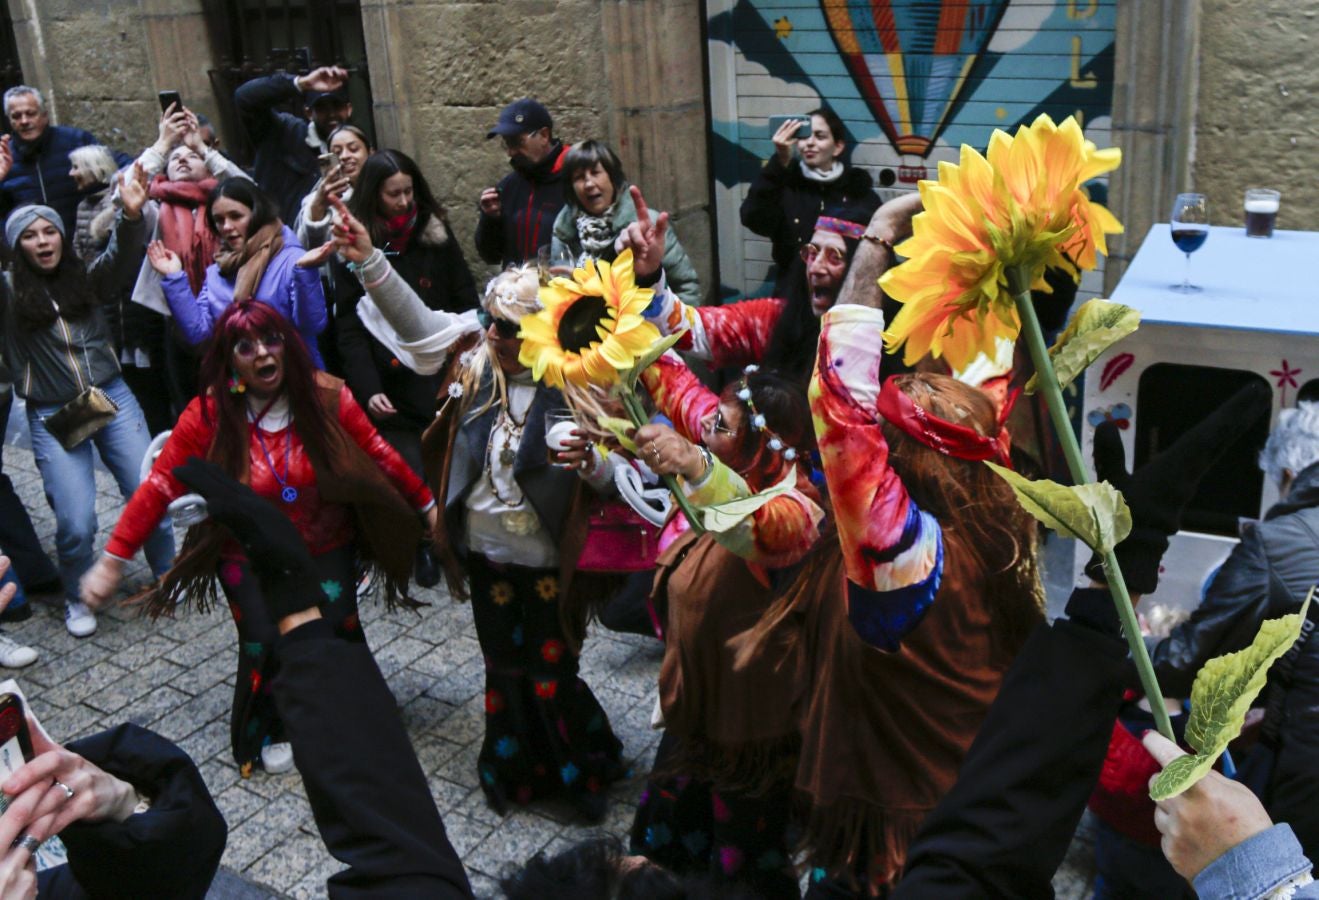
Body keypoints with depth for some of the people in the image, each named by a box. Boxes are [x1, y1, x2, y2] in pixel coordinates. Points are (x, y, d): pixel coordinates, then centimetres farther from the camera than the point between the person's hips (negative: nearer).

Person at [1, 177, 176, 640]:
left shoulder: (85, 278, 8)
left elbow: (121, 260, -8)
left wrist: (132, 215, -29)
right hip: (52, 417, -2)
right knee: (76, 523, -7)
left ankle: (170, 578, 26)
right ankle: (76, 598, 21)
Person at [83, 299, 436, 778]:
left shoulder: (326, 397, -11)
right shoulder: (208, 416, -14)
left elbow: (379, 455, -2)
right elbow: (159, 487, -9)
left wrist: (426, 504, 3)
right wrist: (114, 559, -8)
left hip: (326, 549, 1)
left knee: (337, 624, -17)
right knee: (266, 640, -17)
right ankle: (267, 731, 16)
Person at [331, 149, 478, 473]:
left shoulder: (435, 233, 9)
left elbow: (467, 304, 10)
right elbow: (349, 328, -1)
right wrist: (368, 389, -12)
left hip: (445, 381, 2)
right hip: (394, 394, -2)